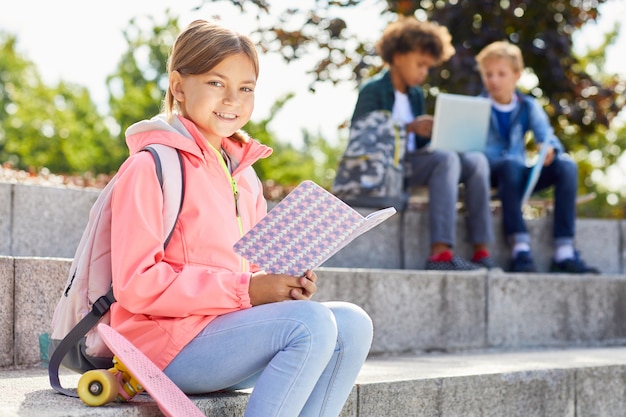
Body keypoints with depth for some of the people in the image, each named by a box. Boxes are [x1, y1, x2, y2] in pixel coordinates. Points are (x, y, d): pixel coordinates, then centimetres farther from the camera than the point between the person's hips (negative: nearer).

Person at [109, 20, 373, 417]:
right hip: (167, 341, -8)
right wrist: (243, 290, -20)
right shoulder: (151, 167, -10)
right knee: (311, 323, -26)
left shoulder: (243, 174, 16)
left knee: (352, 324, -9)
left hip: (228, 329, 8)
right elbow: (136, 284, -18)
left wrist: (285, 283, -3)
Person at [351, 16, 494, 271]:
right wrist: (409, 127, -21)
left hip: (412, 160, 7)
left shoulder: (416, 94, 19)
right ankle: (441, 253, -41)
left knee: (476, 160, -14)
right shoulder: (372, 90, -3)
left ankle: (482, 251, -23)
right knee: (447, 159, -31)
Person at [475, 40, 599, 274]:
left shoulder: (528, 106, 12)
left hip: (519, 177, 4)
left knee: (566, 165, -22)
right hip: (489, 174, -4)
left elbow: (547, 135, -3)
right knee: (510, 163, -37)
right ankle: (519, 247, -43)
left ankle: (564, 251, -31)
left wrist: (549, 148, -29)